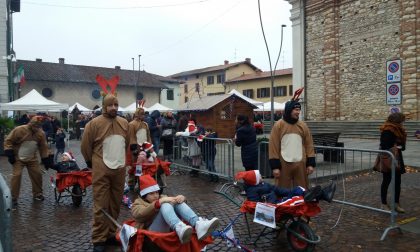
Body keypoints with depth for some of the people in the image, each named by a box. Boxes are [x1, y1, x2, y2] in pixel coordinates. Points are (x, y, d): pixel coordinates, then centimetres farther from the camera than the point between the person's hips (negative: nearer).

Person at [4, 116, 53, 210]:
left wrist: (46, 160, -1)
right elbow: (8, 141, -12)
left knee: (37, 175, 3)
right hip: (18, 158, -4)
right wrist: (10, 154, -18)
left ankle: (37, 194, 23)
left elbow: (43, 147, 1)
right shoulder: (19, 130, -20)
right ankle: (13, 199, -1)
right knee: (16, 176, -13)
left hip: (32, 159, 4)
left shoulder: (41, 133, -7)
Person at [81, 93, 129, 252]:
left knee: (115, 204, 13)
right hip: (101, 170, -5)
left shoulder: (124, 123, 8)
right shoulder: (94, 124, -8)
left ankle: (111, 234, 28)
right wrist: (92, 162, 8)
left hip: (120, 169, 5)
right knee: (101, 206, 0)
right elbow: (85, 146, -1)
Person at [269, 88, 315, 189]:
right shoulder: (278, 125, -4)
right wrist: (275, 166, -10)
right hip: (283, 165, -3)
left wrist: (311, 163, 2)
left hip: (300, 165, 3)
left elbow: (309, 145, 8)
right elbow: (273, 146, -6)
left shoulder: (303, 126, 7)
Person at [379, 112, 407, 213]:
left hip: (397, 159, 8)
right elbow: (385, 147, -21)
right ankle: (384, 204, 14)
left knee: (397, 182, 11)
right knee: (386, 181, 3)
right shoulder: (387, 131, -17)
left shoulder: (398, 130, 10)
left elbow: (402, 145, 8)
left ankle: (397, 204, 21)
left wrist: (400, 146, -11)